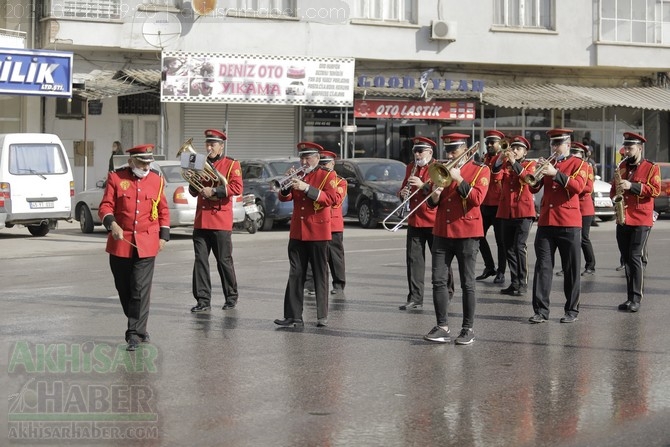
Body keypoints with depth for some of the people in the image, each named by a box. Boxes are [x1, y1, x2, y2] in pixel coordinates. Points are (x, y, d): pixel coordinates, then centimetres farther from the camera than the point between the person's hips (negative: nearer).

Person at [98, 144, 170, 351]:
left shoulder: (157, 180, 5)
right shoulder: (116, 178, -1)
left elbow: (163, 210, 12)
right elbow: (105, 206, -4)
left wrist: (163, 236, 5)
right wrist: (112, 224, -22)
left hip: (147, 244, 0)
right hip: (120, 243, 1)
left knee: (140, 289, -9)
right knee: (124, 289, 9)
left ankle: (135, 333, -5)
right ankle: (139, 327, 27)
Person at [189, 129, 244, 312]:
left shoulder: (232, 164, 1)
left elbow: (237, 187, -12)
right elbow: (194, 192, 20)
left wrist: (214, 190, -18)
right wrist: (194, 184, -2)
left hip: (221, 220, -5)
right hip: (201, 220, 5)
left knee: (224, 261, 2)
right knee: (200, 260, -1)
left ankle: (231, 297, 17)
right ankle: (203, 300, 2)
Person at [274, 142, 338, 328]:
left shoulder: (327, 175, 0)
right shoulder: (298, 176, 14)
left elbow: (330, 199, -14)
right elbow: (284, 198, 9)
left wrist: (306, 188, -22)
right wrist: (288, 184, -11)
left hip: (318, 233, -4)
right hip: (297, 233, 4)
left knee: (320, 275, 2)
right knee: (295, 275, 0)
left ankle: (322, 316, 8)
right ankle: (293, 316, -2)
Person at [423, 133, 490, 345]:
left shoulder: (480, 170, -1)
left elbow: (476, 199, -15)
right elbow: (432, 204, 15)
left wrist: (459, 179, -18)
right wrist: (434, 197, -7)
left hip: (467, 233, -5)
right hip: (442, 232, 5)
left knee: (467, 284, 0)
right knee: (439, 281, -1)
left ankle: (468, 329, 6)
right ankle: (442, 326, 4)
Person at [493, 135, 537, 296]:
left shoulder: (530, 164, 5)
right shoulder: (505, 165, 14)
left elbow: (528, 178, -17)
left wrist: (514, 163, -24)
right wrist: (500, 161, -17)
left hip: (523, 211, -5)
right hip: (506, 211, 5)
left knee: (519, 246, -13)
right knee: (508, 248, 6)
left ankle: (522, 283, -8)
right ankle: (514, 282, 13)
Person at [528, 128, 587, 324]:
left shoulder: (578, 164, 2)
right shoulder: (548, 163, 14)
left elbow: (578, 186, -16)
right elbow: (534, 188, 8)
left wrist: (556, 173, -23)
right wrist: (538, 173, -10)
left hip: (569, 224, -4)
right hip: (546, 222, 4)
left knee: (571, 269, 3)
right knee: (542, 267, -2)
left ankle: (571, 310, 10)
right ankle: (541, 310, 0)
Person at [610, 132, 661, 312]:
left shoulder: (651, 168, -1)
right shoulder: (622, 167, 16)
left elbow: (655, 190, -11)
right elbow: (613, 188, 24)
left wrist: (632, 186, -19)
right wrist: (616, 194, 1)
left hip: (641, 221, -6)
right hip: (623, 220, 6)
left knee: (635, 257, -11)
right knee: (627, 259, 6)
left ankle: (636, 299, -8)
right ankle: (630, 297, 11)